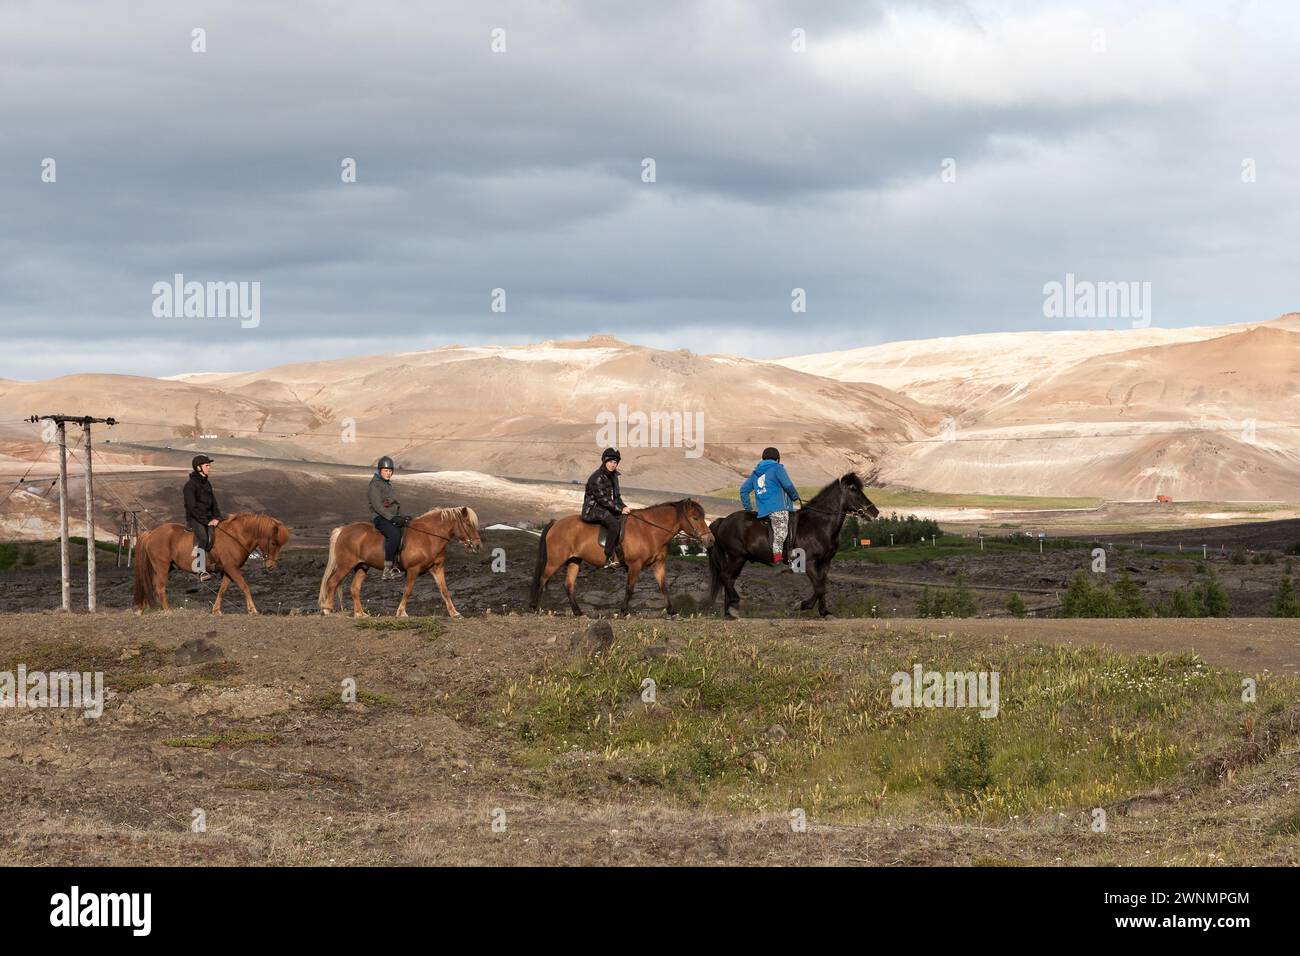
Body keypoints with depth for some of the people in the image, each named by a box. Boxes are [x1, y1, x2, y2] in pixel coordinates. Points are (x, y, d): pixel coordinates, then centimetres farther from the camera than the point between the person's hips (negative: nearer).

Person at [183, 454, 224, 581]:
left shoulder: (207, 484, 15)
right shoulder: (190, 485, -10)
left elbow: (214, 503, 17)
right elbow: (192, 507, -15)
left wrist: (216, 517, -2)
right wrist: (206, 521, -17)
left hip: (208, 517, 8)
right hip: (194, 518, -8)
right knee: (203, 537, -31)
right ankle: (201, 571, -30)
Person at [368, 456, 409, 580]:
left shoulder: (388, 484, 19)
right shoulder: (375, 485, -9)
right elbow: (377, 506, -19)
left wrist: (402, 517, 7)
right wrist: (392, 518, -25)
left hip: (393, 518, 10)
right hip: (381, 519, -10)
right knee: (394, 534, -33)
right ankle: (387, 571, -35)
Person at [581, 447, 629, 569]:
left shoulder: (613, 476, 12)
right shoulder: (597, 477, -17)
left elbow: (616, 496, 19)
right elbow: (602, 499, -20)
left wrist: (623, 507, 0)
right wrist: (620, 509, -20)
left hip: (606, 509, 10)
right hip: (593, 509, -10)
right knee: (613, 523, -32)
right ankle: (608, 559, -33)